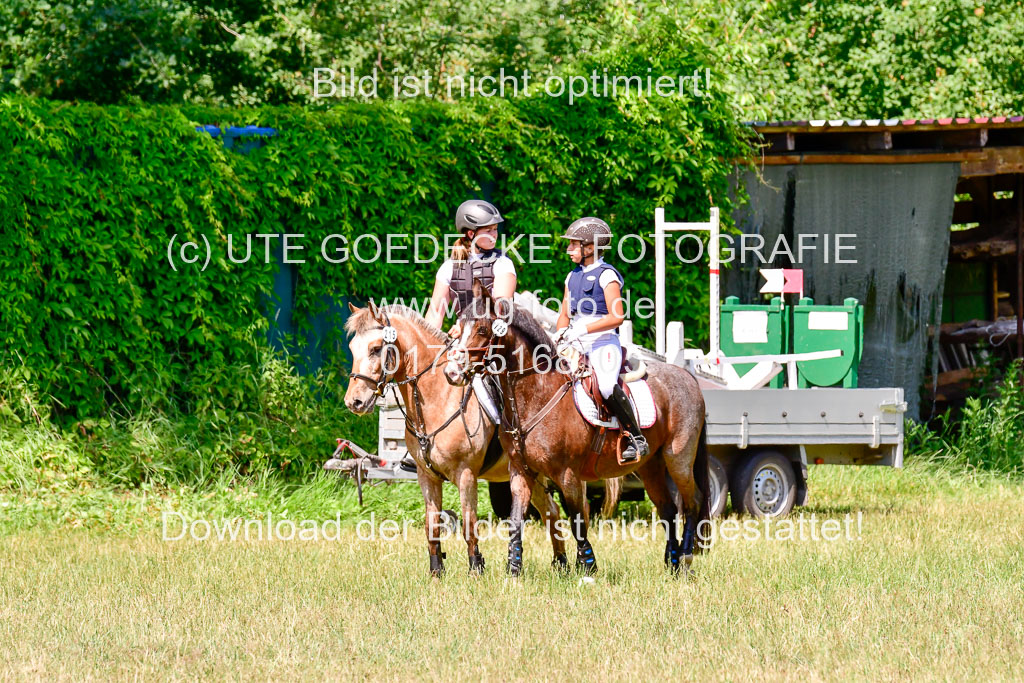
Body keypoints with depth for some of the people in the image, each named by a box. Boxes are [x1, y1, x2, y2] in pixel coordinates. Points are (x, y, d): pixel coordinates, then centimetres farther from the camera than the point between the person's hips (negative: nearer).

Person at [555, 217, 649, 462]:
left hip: (603, 343, -8)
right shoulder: (573, 277, 17)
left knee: (607, 386, -31)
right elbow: (565, 314, 24)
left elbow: (616, 317, -13)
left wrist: (584, 329, -20)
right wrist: (561, 333, 3)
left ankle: (637, 438, -22)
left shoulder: (606, 275, -5)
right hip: (576, 346, 8)